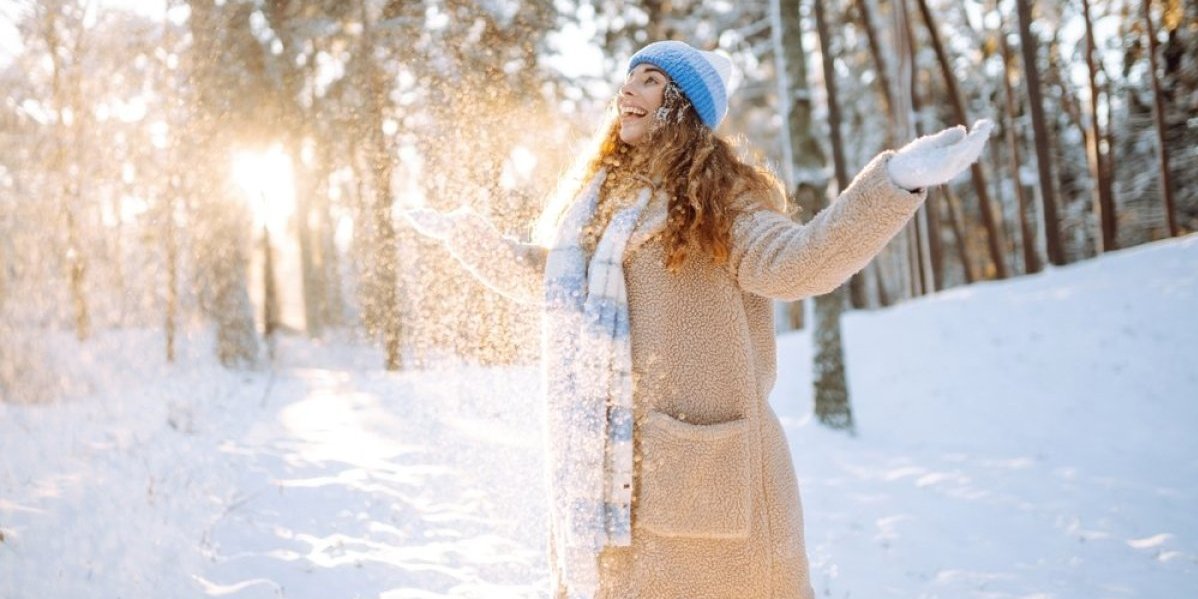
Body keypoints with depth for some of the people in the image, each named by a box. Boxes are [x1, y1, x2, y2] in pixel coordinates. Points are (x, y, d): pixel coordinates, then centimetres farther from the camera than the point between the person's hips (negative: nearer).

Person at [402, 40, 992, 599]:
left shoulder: (718, 196, -3)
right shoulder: (600, 197, 16)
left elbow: (791, 260, -21)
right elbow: (544, 277, 31)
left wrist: (895, 181, -34)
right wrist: (463, 234, 38)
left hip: (693, 467, -6)